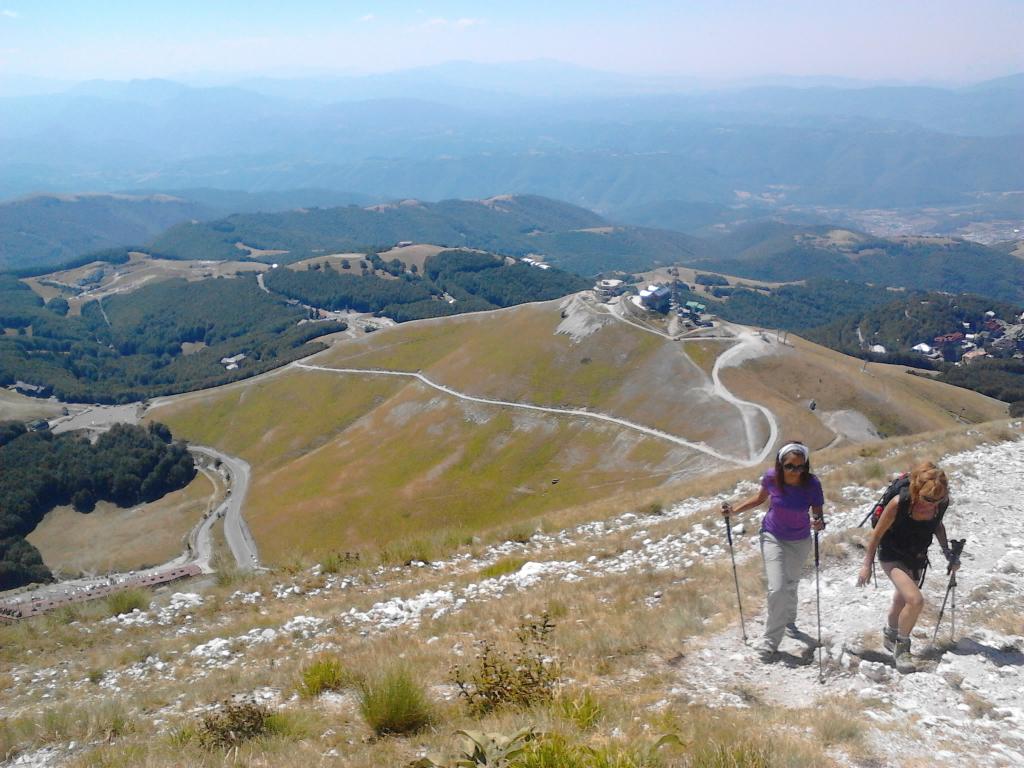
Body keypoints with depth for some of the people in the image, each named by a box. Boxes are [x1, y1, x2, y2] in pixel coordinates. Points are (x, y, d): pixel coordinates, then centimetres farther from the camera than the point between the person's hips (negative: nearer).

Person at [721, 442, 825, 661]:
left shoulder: (812, 484, -26)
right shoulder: (771, 477, -22)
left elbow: (818, 514, -17)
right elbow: (760, 498, -2)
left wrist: (819, 523, -40)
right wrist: (734, 510, -10)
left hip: (800, 542, 1)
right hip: (773, 538, -1)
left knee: (791, 585, 21)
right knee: (777, 588, -11)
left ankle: (788, 620, 51)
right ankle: (770, 640, 6)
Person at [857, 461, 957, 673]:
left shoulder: (942, 503, -18)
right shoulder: (900, 503, -32)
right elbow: (877, 533, -18)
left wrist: (948, 553, 4)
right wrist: (867, 564, -11)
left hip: (917, 558, 5)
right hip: (893, 557, -5)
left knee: (902, 600, 24)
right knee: (915, 600, -23)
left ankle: (890, 635, 53)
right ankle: (901, 647, 1)